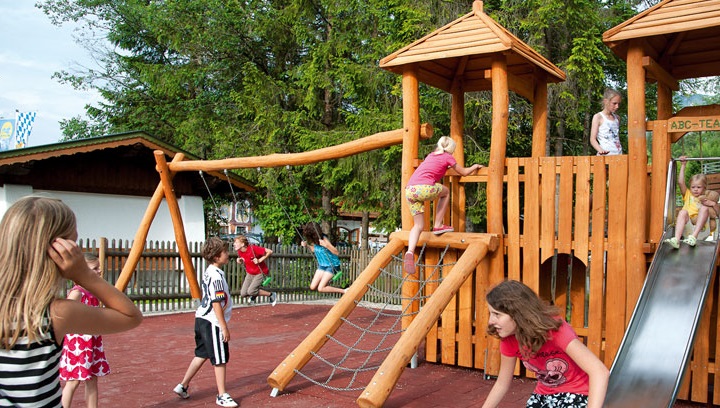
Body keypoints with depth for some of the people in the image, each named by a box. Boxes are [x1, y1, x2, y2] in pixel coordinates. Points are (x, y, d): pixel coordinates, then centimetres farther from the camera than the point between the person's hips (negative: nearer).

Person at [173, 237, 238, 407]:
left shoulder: (208, 272, 10)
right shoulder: (217, 276, -19)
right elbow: (216, 304, -22)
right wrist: (224, 327, -18)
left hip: (202, 319, 10)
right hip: (212, 322, -10)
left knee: (202, 354, 21)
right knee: (220, 359, 0)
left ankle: (182, 386, 29)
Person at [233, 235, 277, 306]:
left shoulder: (253, 248, -28)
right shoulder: (239, 251, -7)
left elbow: (269, 251, -27)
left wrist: (260, 260, -26)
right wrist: (239, 261, -9)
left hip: (259, 273, -6)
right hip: (250, 274, 6)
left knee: (251, 291, -20)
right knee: (243, 294, -2)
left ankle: (271, 295, -1)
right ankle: (255, 293, 32)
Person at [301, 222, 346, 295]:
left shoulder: (324, 239, -26)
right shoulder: (314, 240, -5)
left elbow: (337, 252, -30)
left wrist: (326, 245, -42)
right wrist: (306, 245, -1)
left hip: (331, 265, -7)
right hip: (322, 265, 7)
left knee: (320, 289, -15)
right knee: (312, 287, 1)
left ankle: (344, 291, -7)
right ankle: (326, 283, 28)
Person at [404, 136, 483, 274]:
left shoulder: (431, 155, 31)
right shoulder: (447, 157, 14)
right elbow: (464, 172, 27)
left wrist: (446, 167, 67)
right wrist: (474, 167, 45)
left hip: (409, 190, 6)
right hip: (424, 188, -6)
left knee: (418, 225, 11)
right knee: (445, 191, 26)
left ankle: (410, 252, -14)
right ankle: (438, 226, 21)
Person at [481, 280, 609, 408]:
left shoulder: (555, 328, -29)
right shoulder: (509, 339, -10)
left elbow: (600, 372, -37)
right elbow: (502, 384, 3)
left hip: (576, 394, -6)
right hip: (543, 395, 6)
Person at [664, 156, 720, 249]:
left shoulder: (707, 199, 28)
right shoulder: (688, 195, 29)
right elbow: (680, 182, 13)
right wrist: (683, 165, 13)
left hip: (701, 229, -1)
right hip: (687, 229, 1)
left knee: (704, 208, -25)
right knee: (683, 212, -29)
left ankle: (694, 237, -44)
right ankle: (676, 239, -50)